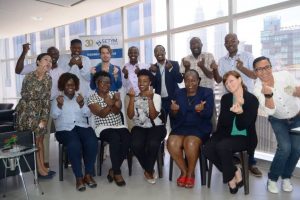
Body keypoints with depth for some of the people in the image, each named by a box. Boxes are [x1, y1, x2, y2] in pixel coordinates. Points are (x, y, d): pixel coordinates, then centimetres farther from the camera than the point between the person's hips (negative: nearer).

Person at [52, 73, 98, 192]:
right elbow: (54, 115, 0)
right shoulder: (57, 99, 16)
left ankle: (88, 175, -15)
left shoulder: (80, 97, 22)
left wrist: (81, 104, -11)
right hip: (65, 129, -2)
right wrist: (59, 105, -19)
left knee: (92, 143, -29)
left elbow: (88, 114, 8)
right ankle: (79, 177, -22)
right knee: (74, 145, -35)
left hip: (82, 126, 2)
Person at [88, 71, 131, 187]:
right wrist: (110, 104, -32)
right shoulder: (92, 98, 1)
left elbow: (117, 111, -7)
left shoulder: (114, 94, 10)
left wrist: (111, 103, -29)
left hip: (119, 126, 3)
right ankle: (117, 172, -18)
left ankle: (113, 170, -10)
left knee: (127, 139, -28)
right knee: (115, 139, -34)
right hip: (103, 128, -3)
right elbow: (101, 114, -14)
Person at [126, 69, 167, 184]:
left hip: (156, 127, -1)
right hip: (139, 128, 2)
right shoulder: (134, 97, 11)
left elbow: (153, 116, -10)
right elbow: (130, 116, -4)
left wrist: (150, 99, -17)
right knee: (136, 145, -29)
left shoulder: (156, 96, 4)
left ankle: (148, 170, -2)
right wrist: (132, 98, -11)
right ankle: (149, 170, 0)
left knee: (153, 144, -33)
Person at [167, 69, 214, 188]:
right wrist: (174, 111, -16)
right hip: (181, 127, 3)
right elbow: (173, 117, 7)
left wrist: (201, 110, -31)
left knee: (190, 144, -33)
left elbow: (209, 114, -8)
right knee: (172, 143, -26)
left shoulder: (207, 93, 3)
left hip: (199, 128, -3)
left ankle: (191, 173, -5)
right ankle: (183, 171, -2)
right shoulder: (179, 94, 13)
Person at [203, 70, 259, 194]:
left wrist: (240, 112, -30)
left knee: (222, 146, -33)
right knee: (207, 149, -23)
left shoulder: (252, 99, -7)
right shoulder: (225, 98, 7)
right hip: (226, 134, 5)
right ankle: (235, 172, -3)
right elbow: (223, 122, -3)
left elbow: (242, 126, -11)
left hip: (244, 137, -4)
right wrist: (232, 110, -20)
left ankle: (230, 176, -6)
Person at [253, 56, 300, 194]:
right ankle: (272, 178, 1)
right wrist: (268, 94, -49)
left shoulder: (284, 75, -18)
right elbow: (270, 111, -33)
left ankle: (286, 177, 13)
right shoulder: (258, 89, -23)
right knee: (285, 148, -20)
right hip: (278, 120, -2)